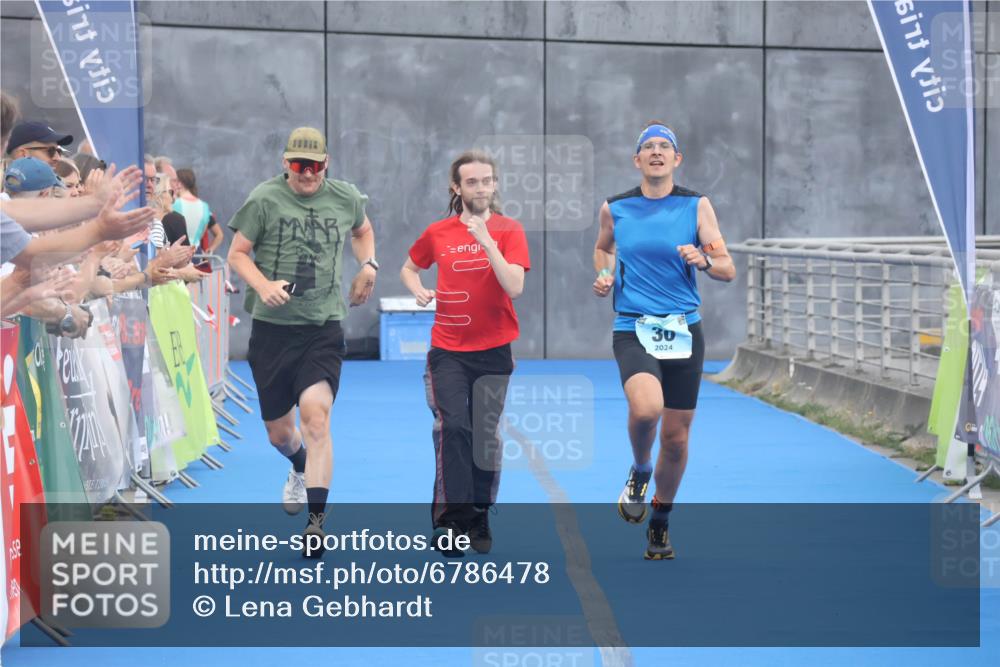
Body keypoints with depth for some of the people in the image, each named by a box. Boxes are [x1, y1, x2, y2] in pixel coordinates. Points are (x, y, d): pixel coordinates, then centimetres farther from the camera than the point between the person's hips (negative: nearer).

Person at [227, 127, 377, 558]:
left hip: (323, 330, 0)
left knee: (315, 414, -22)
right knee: (278, 433, 11)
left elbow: (362, 231, 28)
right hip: (271, 328, 1)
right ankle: (300, 467, 49)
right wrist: (263, 286, -18)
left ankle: (317, 520, -20)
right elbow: (237, 253, 1)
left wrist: (368, 265, 10)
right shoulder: (264, 199, -3)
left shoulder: (346, 198, 5)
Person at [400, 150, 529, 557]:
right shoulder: (438, 233, 2)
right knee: (454, 426, -15)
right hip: (448, 350, 0)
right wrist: (420, 291, 0)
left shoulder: (509, 230, -4)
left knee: (488, 438, 5)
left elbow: (514, 287, -18)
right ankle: (451, 519, -15)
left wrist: (486, 240, -25)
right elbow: (409, 268, 21)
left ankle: (479, 520, 19)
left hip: (495, 350, 0)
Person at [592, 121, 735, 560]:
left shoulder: (696, 206, 2)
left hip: (683, 330, 1)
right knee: (646, 409, -30)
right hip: (633, 330, -1)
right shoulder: (614, 209, 4)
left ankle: (661, 520, 30)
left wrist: (703, 261, -20)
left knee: (676, 437, 6)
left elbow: (728, 270, 1)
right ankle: (639, 471, 3)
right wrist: (603, 276, 6)